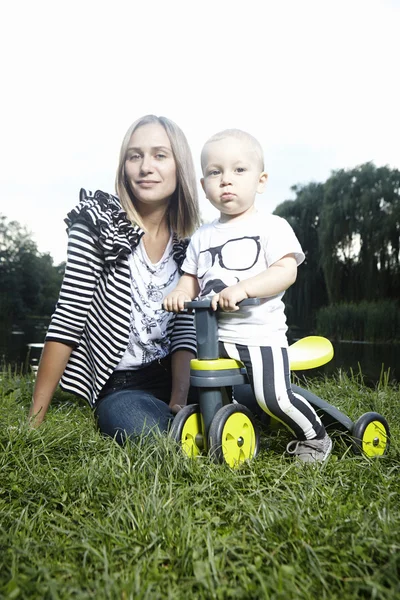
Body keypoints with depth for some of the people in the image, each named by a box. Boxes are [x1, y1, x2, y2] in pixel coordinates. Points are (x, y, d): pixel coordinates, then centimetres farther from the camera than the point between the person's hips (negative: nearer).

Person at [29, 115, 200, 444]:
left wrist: (179, 399, -18)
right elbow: (66, 323, -13)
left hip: (170, 377, 4)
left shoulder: (190, 241, 0)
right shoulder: (98, 223, -11)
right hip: (116, 387, -3)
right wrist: (35, 419, -13)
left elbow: (184, 330, -4)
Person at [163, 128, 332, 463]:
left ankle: (315, 438, 14)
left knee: (273, 397, -17)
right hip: (212, 336, 6)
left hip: (261, 334, -5)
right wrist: (180, 293, -7)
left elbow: (286, 271, -15)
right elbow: (191, 278, 16)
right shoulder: (202, 236, 13)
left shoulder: (271, 226, -3)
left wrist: (243, 288, -30)